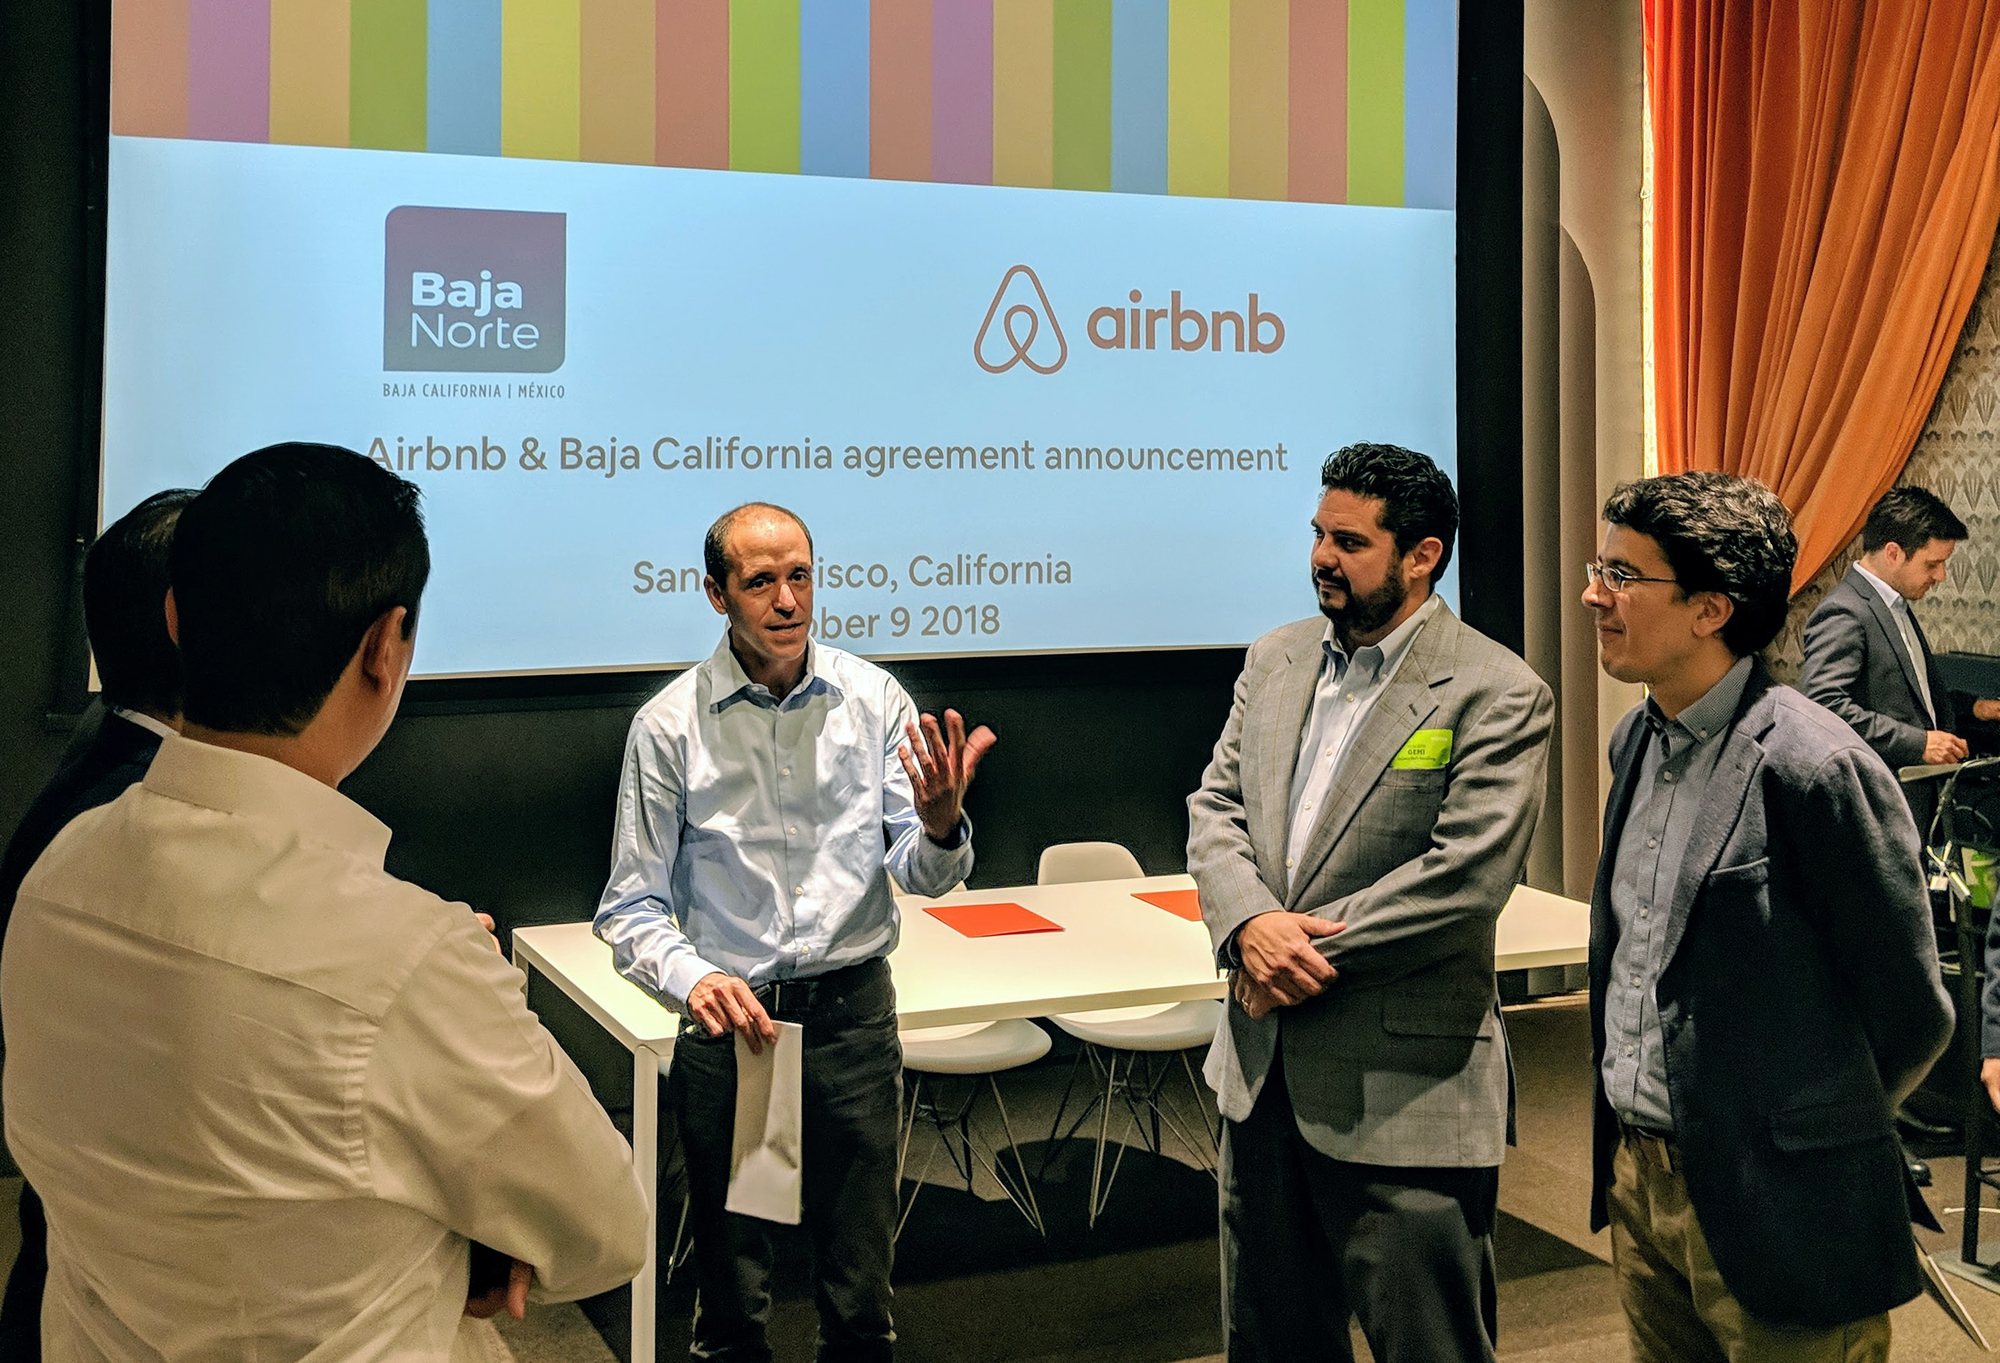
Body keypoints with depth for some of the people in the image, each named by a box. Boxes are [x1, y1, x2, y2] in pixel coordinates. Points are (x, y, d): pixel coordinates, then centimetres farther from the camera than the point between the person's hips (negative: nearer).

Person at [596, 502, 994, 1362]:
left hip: (854, 1010, 1)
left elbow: (921, 876, -1)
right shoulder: (669, 725, -5)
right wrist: (691, 979, -21)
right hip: (729, 1017, -1)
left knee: (860, 1293, 12)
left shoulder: (872, 699, -1)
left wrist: (939, 824, -23)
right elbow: (631, 905, -1)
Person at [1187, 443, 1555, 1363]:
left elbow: (1468, 877, -20)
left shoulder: (1498, 696, -12)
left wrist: (1310, 950, -17)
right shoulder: (1276, 659, 9)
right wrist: (1251, 924, -14)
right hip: (1262, 1070, 7)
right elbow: (1215, 807, 6)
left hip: (1403, 1096, -6)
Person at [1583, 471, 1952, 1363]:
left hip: (1768, 1211, -7)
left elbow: (1910, 1015, -12)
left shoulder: (1812, 765, -19)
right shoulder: (1638, 740, 6)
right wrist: (1631, 1137, 14)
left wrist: (1809, 1129, 2)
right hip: (1637, 1178, 7)